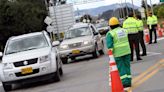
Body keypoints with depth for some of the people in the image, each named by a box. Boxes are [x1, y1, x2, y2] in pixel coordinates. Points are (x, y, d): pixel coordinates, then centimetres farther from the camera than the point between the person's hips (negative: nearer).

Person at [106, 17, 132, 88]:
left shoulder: (110, 34, -10)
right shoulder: (124, 30, 9)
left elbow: (109, 45, -15)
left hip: (118, 53, -5)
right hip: (127, 51, 5)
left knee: (121, 68, 1)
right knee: (127, 66, 12)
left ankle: (125, 82, -2)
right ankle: (128, 82, 14)